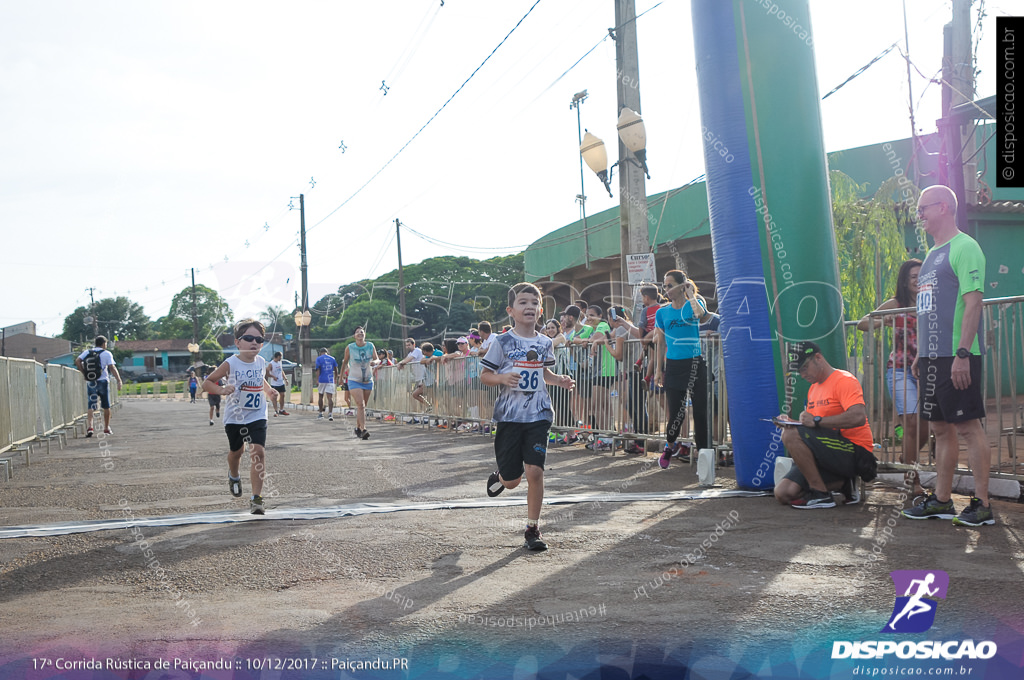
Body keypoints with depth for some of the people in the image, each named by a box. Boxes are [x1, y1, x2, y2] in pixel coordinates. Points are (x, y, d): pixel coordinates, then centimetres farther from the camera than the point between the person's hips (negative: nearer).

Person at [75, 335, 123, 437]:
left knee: (91, 406, 2)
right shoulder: (106, 353, -1)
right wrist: (119, 380, -12)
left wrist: (84, 373, 3)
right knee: (106, 406, 11)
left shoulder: (87, 352, 9)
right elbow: (112, 368, -10)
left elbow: (77, 361, -4)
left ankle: (89, 426, -17)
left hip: (90, 383, 2)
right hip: (102, 381, -2)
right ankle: (106, 428, 18)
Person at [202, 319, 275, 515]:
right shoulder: (231, 363, -12)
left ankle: (257, 498, -14)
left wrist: (268, 389, 4)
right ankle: (234, 476, 55)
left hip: (257, 416, 1)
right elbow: (207, 382, -7)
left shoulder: (261, 362, 1)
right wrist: (221, 390, -26)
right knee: (236, 450, 19)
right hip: (234, 417, -1)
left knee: (258, 451, -16)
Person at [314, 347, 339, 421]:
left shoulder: (319, 359, 2)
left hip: (322, 380, -1)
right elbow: (336, 370, 13)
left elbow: (318, 370, -7)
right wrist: (335, 379, 26)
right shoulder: (332, 359, 10)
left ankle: (321, 414, 18)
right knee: (330, 397, -5)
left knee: (321, 397, 13)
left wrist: (317, 380, -9)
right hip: (330, 380, 1)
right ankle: (330, 414, -19)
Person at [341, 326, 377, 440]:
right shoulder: (349, 348, -6)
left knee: (362, 406, 12)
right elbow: (345, 362, 7)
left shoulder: (371, 346, -2)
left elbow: (377, 359, 4)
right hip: (354, 381, -3)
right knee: (360, 405, -17)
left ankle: (358, 428, 30)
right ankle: (363, 429, -23)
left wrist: (374, 362, -20)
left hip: (368, 381, 3)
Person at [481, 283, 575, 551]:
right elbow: (484, 375, 0)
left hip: (538, 415, 2)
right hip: (509, 416, -2)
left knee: (535, 471, -10)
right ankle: (499, 477, 43)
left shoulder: (544, 342, 7)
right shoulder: (503, 342, -4)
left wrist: (560, 380, 4)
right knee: (512, 480, 4)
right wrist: (502, 378, -20)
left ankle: (533, 529, 5)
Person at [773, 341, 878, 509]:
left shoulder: (844, 380, -9)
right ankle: (843, 484, 6)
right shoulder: (813, 389, 20)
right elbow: (809, 426, 22)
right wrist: (791, 423, 0)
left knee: (791, 435, -28)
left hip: (854, 454, -9)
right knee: (783, 494, -7)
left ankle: (820, 495, -20)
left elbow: (858, 417, -25)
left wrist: (817, 420, -24)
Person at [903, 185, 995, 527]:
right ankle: (942, 501, 19)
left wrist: (962, 353, -22)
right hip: (934, 356, 9)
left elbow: (973, 302, -17)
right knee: (940, 427, 12)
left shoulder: (964, 248, -10)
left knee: (968, 426, -5)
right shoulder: (932, 255, 19)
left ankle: (982, 504, 0)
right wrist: (921, 353, 21)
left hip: (957, 356, -9)